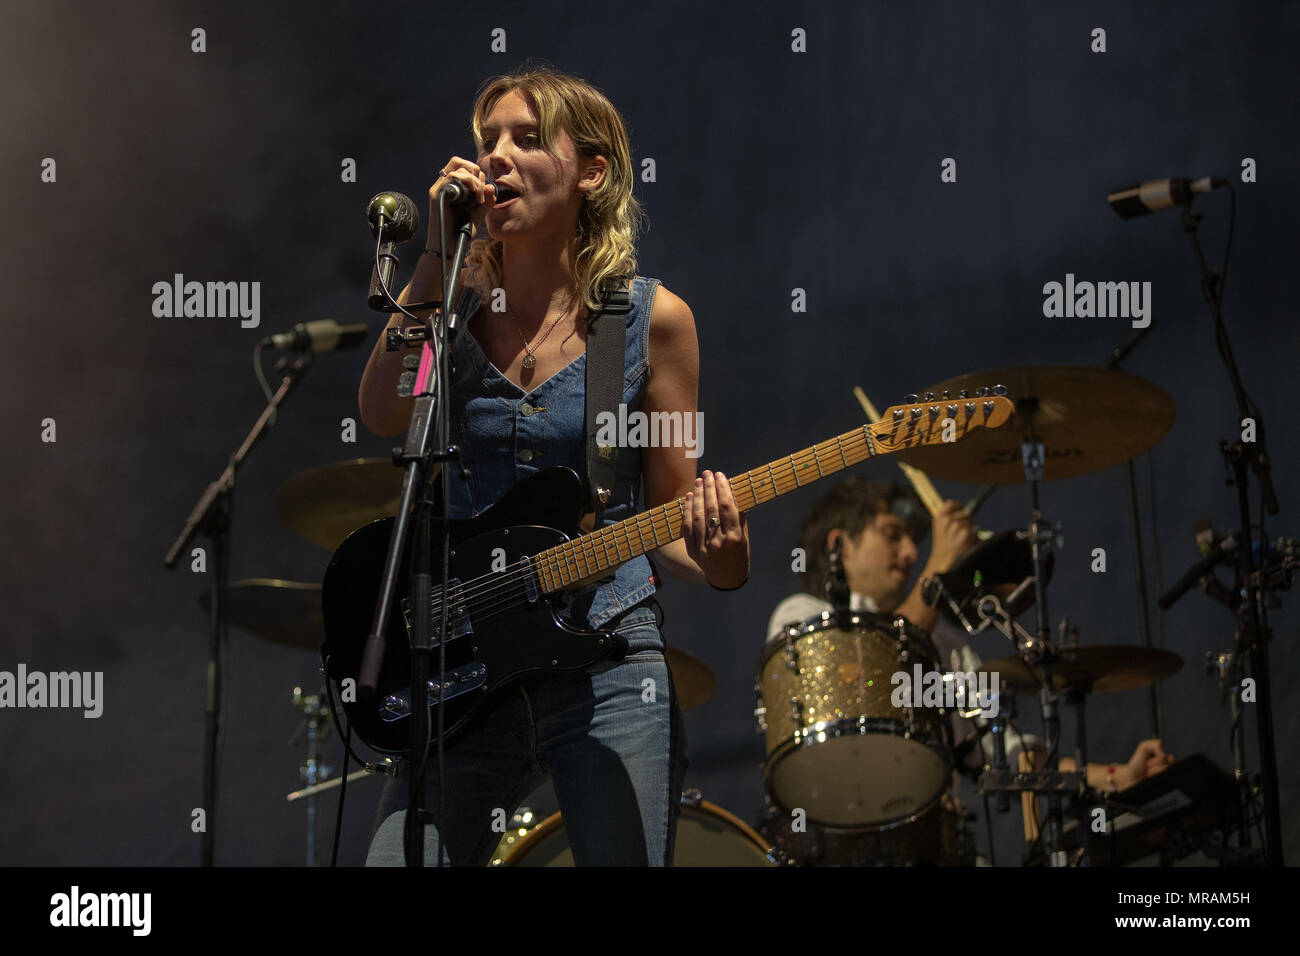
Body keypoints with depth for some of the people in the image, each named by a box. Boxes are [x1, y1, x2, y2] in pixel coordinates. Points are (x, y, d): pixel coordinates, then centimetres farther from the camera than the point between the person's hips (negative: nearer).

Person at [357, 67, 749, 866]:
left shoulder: (650, 320, 2)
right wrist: (440, 253, -14)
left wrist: (717, 560, -17)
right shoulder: (458, 302, 8)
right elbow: (384, 413, -11)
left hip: (609, 673, -2)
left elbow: (667, 512, 6)